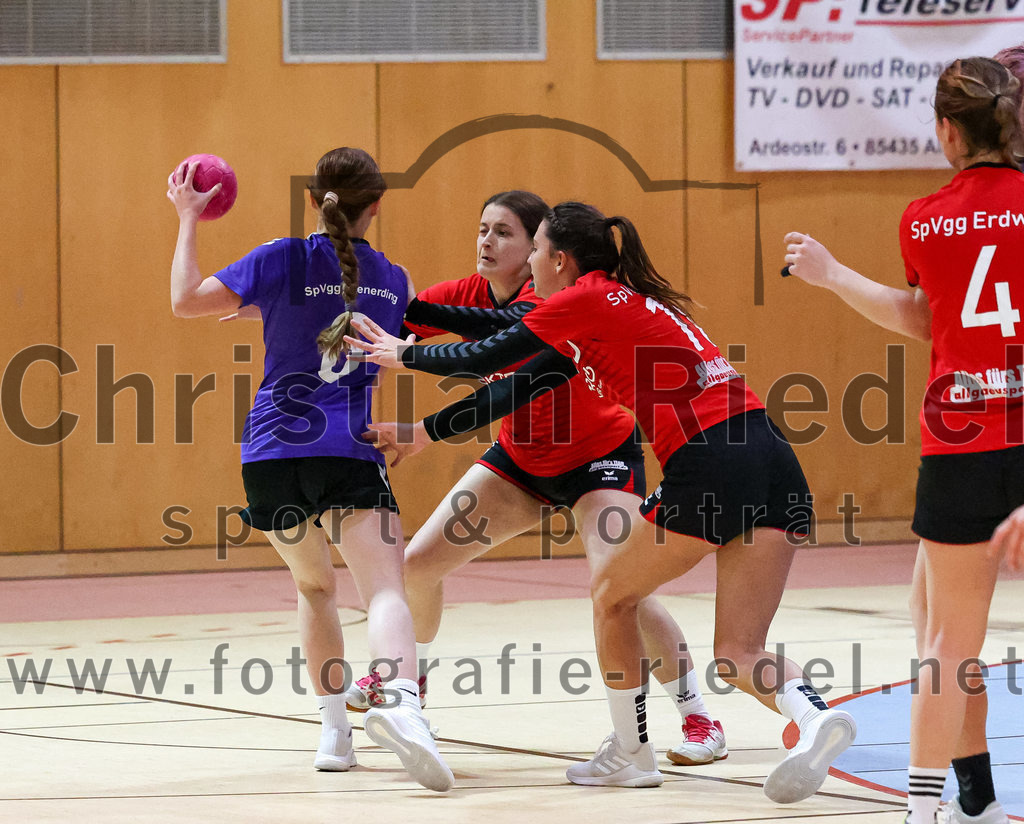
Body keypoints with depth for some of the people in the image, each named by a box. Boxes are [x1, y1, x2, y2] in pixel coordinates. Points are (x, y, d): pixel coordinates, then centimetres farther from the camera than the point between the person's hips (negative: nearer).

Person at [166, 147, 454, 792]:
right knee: (385, 589, -15)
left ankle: (335, 731, 22)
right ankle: (401, 701, -44)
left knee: (314, 584, 22)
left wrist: (188, 219, 7)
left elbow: (186, 300, -5)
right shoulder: (392, 280, 11)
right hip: (350, 453, -1)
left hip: (272, 452, 1)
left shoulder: (285, 261, -1)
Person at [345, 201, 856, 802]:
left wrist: (404, 354, 25)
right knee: (739, 654, 3)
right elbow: (519, 389, 30)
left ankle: (631, 747, 27)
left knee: (612, 592, 17)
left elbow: (486, 359, 7)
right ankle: (815, 715, -26)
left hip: (711, 466, -8)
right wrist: (422, 434, 33)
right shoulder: (619, 304, 27)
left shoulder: (587, 298, 2)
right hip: (775, 465, 8)